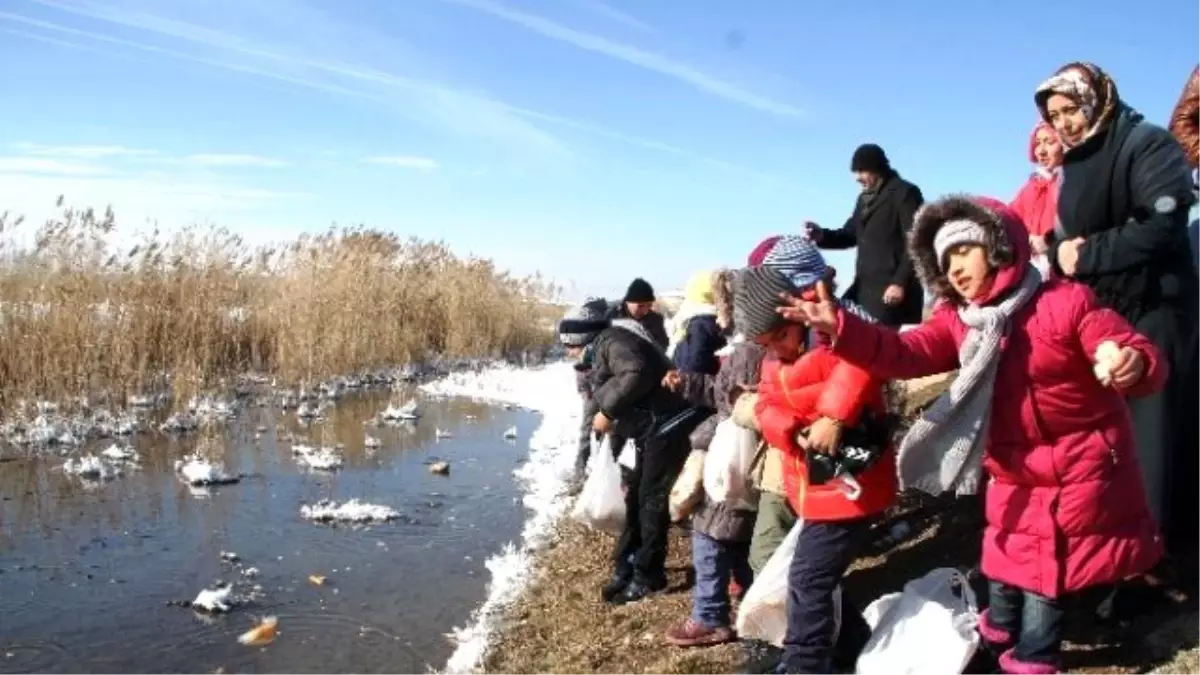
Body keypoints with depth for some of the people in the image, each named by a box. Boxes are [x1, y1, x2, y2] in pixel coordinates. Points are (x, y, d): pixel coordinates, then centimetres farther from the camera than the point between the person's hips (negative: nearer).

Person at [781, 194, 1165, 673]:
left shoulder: (1067, 301, -17)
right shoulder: (956, 321, -3)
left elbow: (1141, 356, -21)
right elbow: (903, 354, -19)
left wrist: (1132, 363, -47)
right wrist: (840, 326, -34)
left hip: (1082, 464, -5)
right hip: (1014, 471, 5)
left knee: (1048, 564, 6)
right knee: (1007, 558, 19)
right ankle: (1000, 635, 41)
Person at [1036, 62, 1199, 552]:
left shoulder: (1148, 145, -9)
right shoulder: (1075, 164, 15)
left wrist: (1088, 255, -18)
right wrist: (1059, 253, -6)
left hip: (1154, 312, -8)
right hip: (1098, 313, 8)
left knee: (1153, 430, -6)